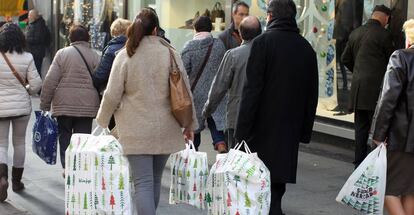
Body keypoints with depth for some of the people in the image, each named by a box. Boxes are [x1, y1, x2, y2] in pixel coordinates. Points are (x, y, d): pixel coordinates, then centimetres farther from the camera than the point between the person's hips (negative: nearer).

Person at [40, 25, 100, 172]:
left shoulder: (62, 53, -1)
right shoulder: (94, 56, 3)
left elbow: (50, 81, -4)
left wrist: (44, 104, 2)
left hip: (64, 105, -1)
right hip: (87, 105, 1)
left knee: (65, 137, 10)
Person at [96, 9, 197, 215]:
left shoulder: (125, 55, -6)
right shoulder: (170, 53, -1)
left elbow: (112, 95, -4)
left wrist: (102, 120, 13)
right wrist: (190, 124, 14)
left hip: (136, 131, -3)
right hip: (165, 130, 3)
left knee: (143, 183, -4)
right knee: (155, 180, 18)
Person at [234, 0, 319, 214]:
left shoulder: (263, 42, -7)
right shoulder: (306, 48, 10)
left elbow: (252, 89, -12)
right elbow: (312, 95, 13)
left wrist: (242, 130, -11)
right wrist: (305, 131, 18)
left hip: (262, 130, -5)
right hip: (290, 132, 5)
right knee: (276, 184, 11)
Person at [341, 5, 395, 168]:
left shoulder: (355, 33, 11)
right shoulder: (383, 35, -9)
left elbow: (345, 59, 18)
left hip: (357, 88, 6)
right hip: (376, 86, -6)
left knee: (361, 128, 11)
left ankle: (359, 163, 14)